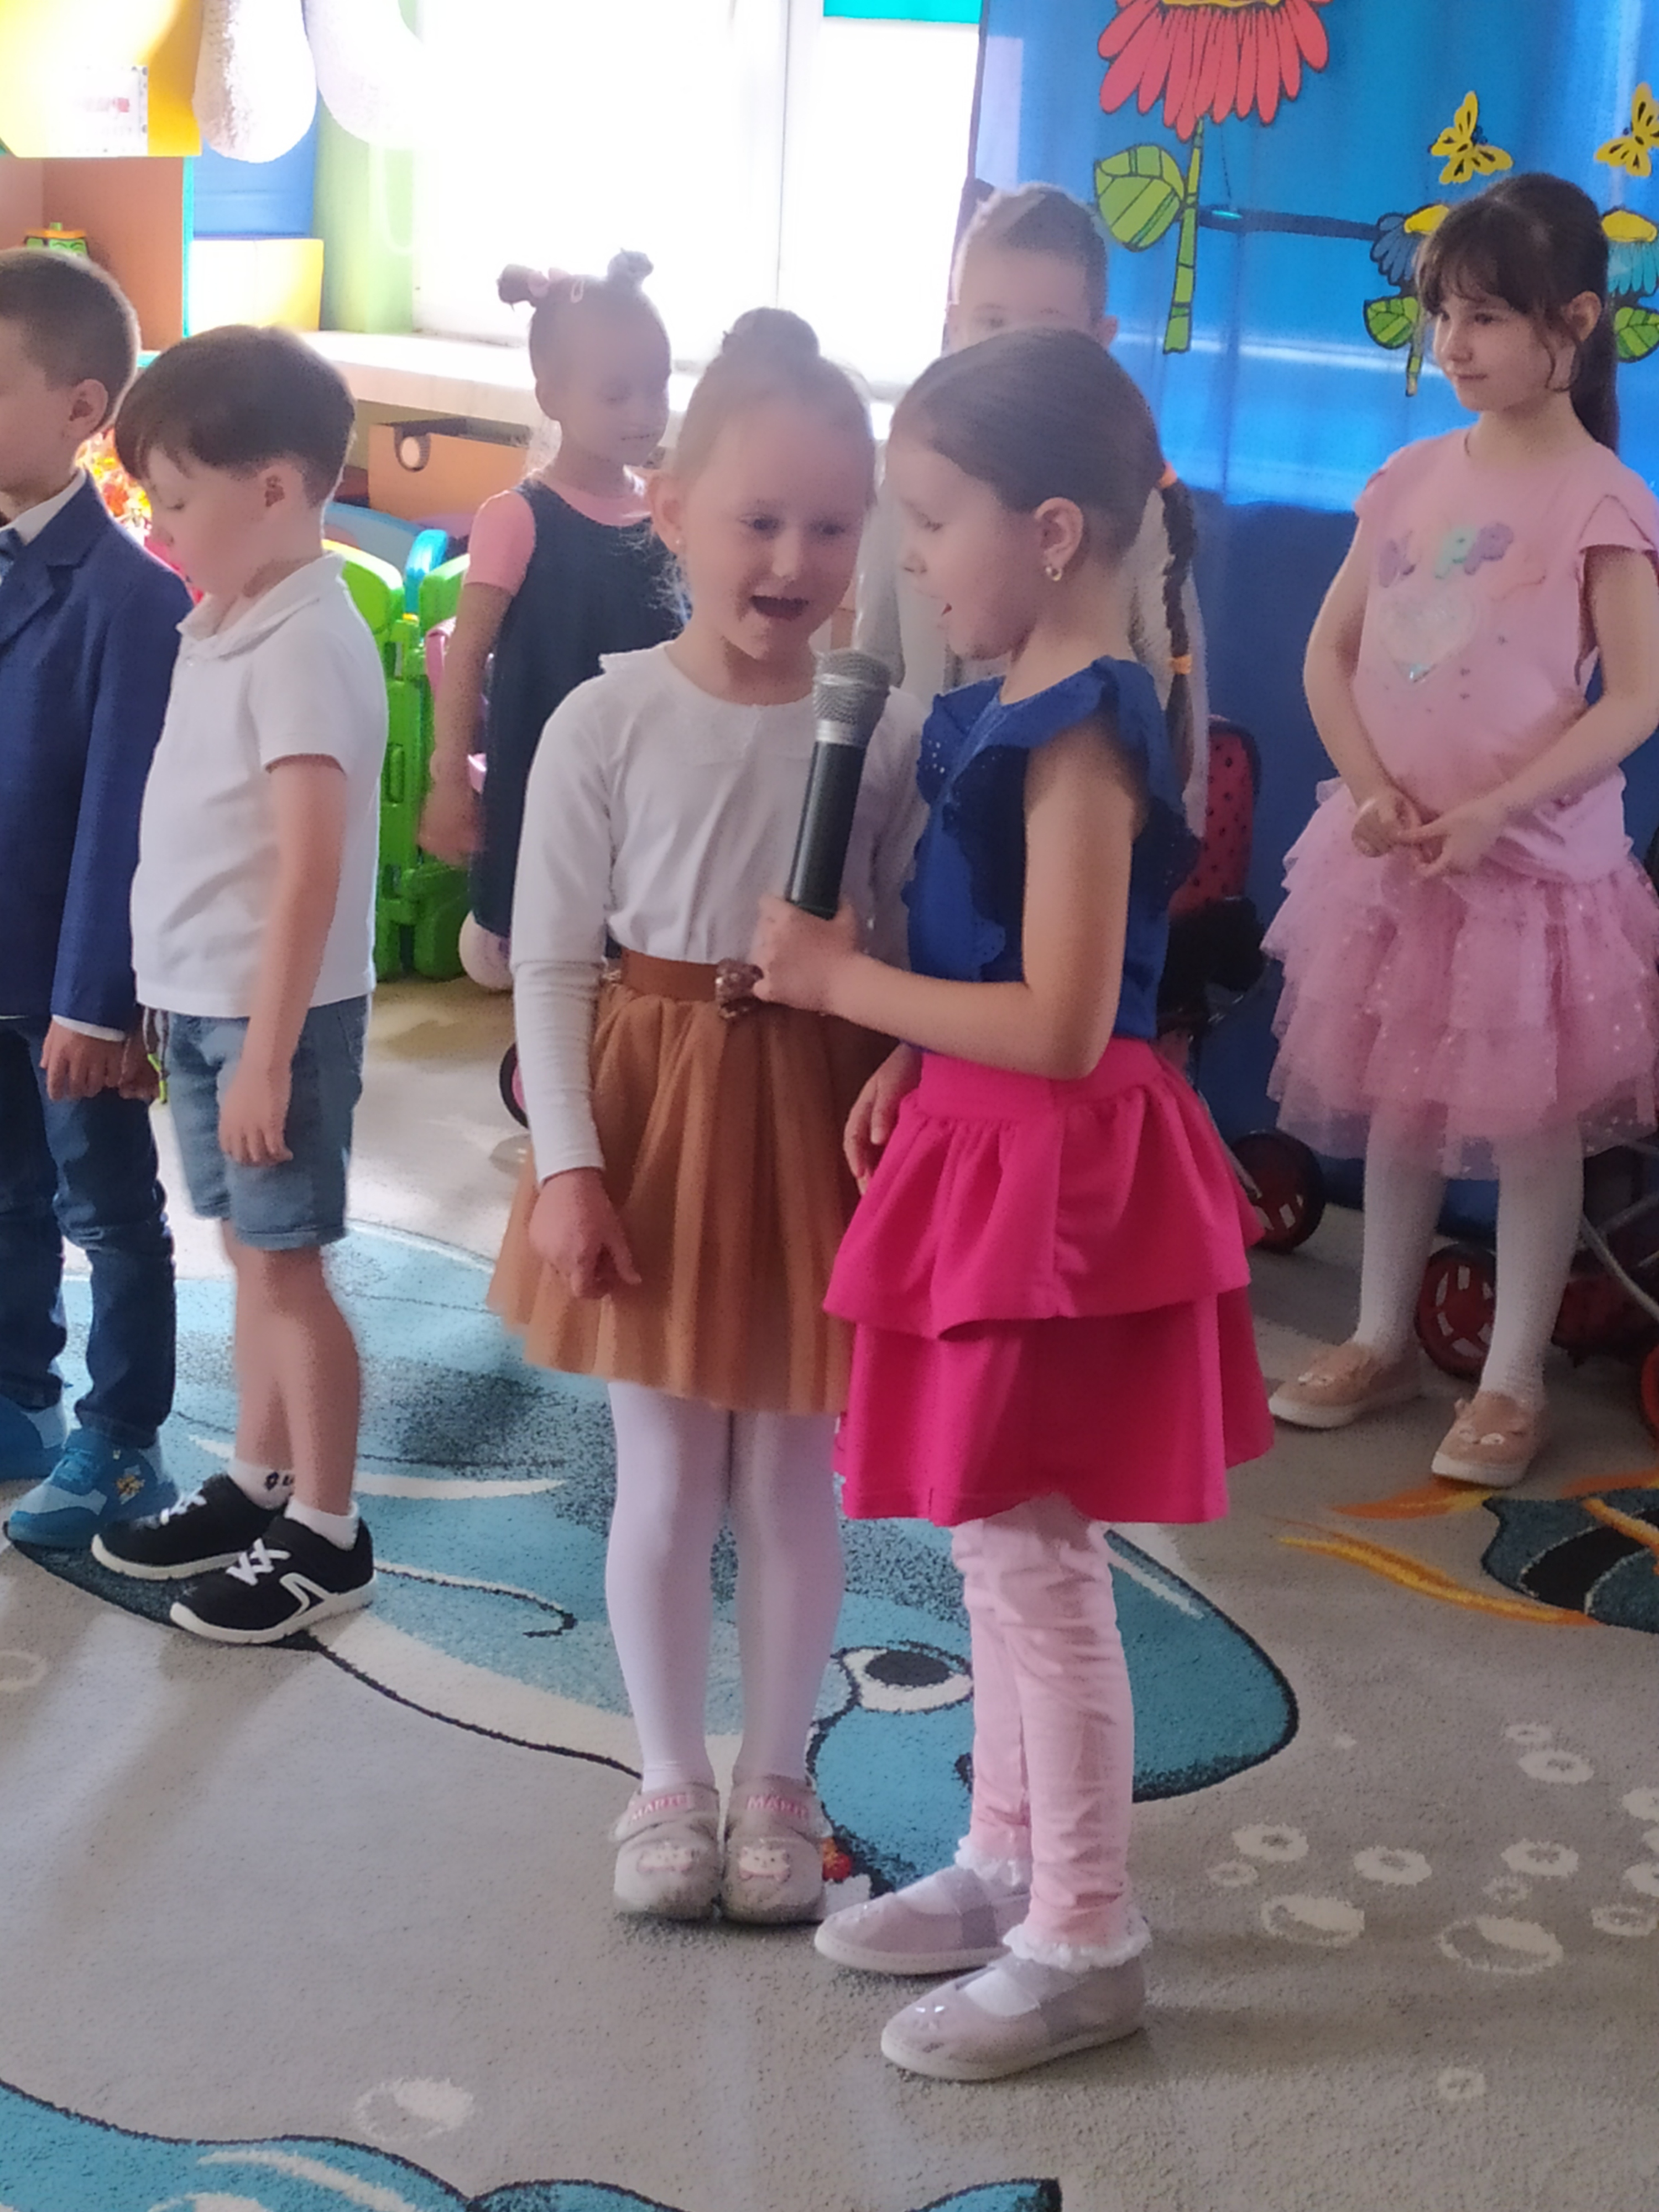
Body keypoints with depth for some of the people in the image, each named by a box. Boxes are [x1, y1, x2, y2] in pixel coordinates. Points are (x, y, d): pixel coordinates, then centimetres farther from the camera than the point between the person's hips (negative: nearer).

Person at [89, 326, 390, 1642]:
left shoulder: (303, 644, -18)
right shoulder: (227, 625, 9)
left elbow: (311, 865, -22)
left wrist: (269, 1050, -22)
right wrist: (195, 1009, 15)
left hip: (276, 1010, -8)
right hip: (201, 997, 8)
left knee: (285, 1263, 1)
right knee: (249, 1254, 17)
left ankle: (328, 1535, 13)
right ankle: (257, 1488, 31)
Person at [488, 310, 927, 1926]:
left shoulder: (884, 732, -6)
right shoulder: (608, 723, -8)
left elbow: (913, 951, 0)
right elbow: (553, 960, -6)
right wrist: (566, 1166, -11)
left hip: (814, 1118, 1)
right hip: (654, 1105, 0)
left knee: (791, 1479, 11)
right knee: (664, 1478, 11)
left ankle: (775, 1777, 30)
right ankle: (669, 1776, 29)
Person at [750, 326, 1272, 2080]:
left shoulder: (1079, 735, -21)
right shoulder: (1022, 703, 8)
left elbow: (1061, 1026, -25)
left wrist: (841, 981, -16)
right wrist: (906, 1067, 3)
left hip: (1056, 1180, -10)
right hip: (990, 1153, 10)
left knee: (1030, 1556, 2)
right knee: (1000, 1541, 19)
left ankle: (1082, 1945, 17)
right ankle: (1008, 1863, 35)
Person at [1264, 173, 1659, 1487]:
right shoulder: (1414, 478, 4)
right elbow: (1331, 652, 6)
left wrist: (1492, 810, -22)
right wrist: (1371, 790, -9)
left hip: (1533, 855, -5)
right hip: (1394, 848, 5)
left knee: (1530, 1119, 5)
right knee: (1399, 1100, 15)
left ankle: (1513, 1381, 17)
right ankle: (1383, 1343, 29)